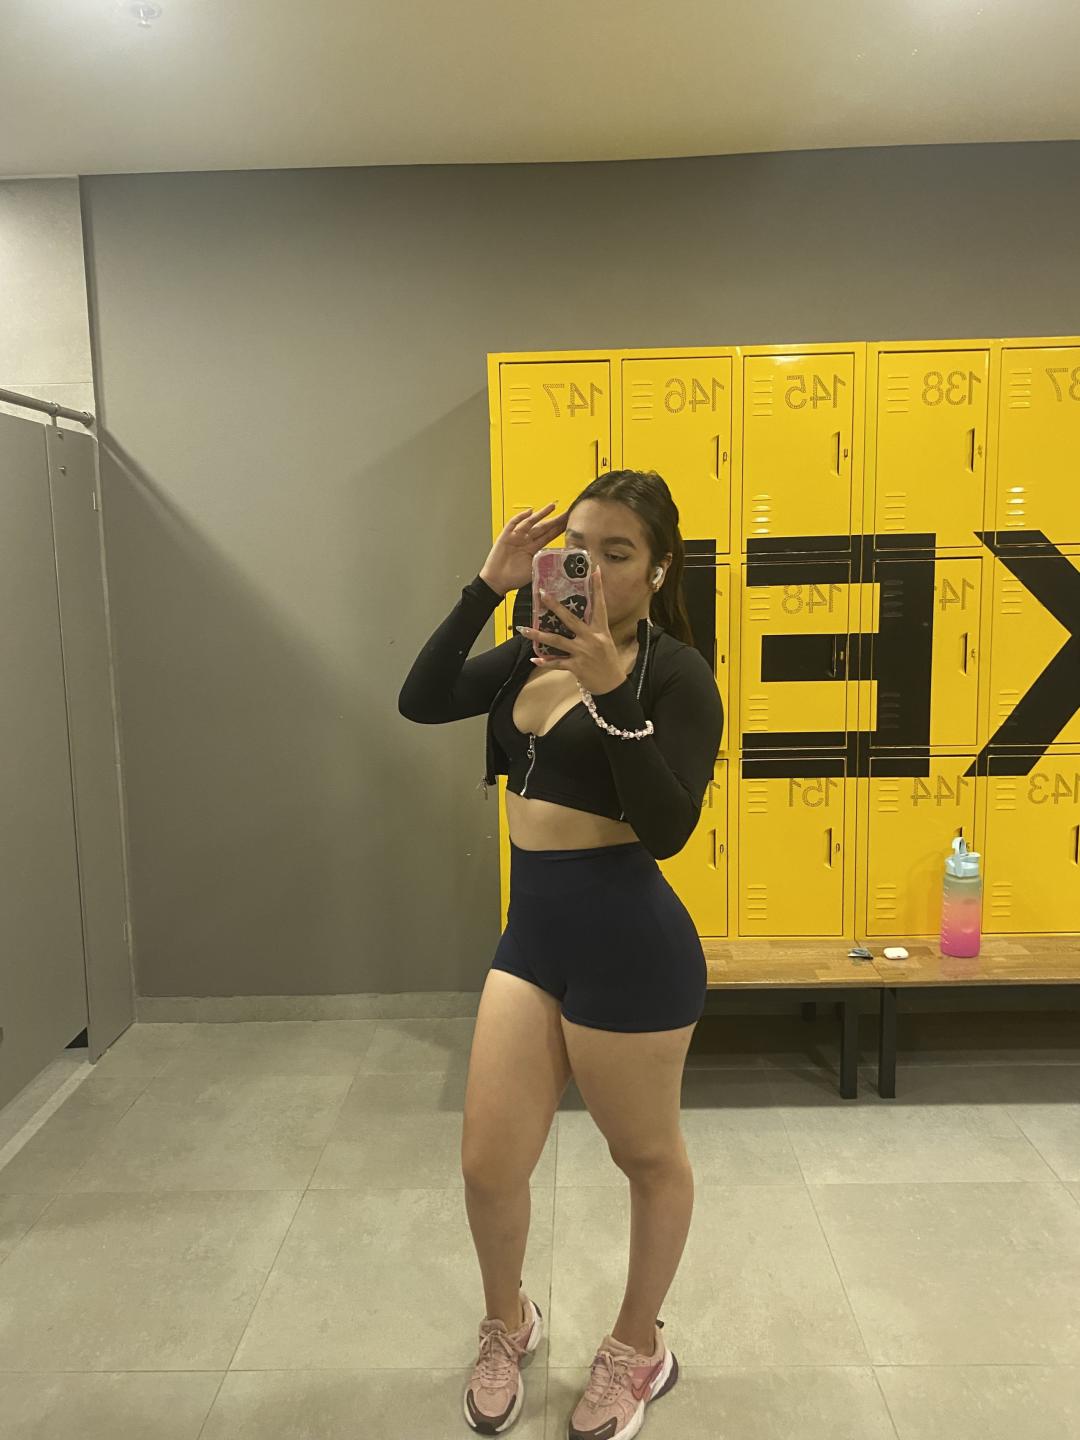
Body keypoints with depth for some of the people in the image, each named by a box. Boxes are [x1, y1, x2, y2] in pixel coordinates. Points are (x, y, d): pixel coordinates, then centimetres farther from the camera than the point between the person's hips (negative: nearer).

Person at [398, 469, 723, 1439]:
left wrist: (610, 690, -30)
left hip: (630, 946, -6)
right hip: (531, 935, 6)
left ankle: (639, 1349, 43)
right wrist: (488, 587, -9)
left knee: (648, 1157, 17)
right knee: (489, 1164, 13)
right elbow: (421, 702, -2)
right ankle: (508, 1324, 44)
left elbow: (668, 827, -22)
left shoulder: (675, 673, -11)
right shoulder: (535, 655, 8)